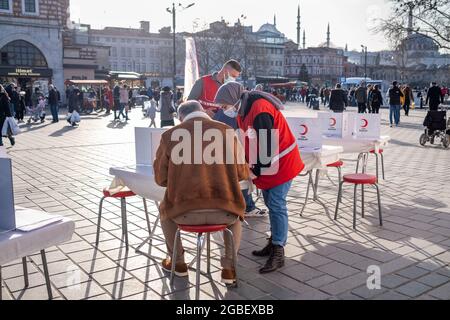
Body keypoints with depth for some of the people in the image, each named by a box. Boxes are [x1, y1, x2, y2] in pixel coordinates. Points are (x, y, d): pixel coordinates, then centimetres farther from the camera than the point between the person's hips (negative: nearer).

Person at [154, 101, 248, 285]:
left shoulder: (170, 135, 3)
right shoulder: (227, 132, 5)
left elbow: (160, 178, 10)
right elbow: (242, 173, 12)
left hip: (185, 212, 0)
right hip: (224, 212, 1)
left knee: (165, 210, 35)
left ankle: (178, 262, 42)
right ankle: (229, 268, 28)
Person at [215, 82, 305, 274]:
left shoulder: (260, 111, -26)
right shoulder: (243, 110, 5)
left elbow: (267, 146, -27)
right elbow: (248, 141, 13)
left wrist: (256, 171, -18)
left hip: (280, 164, -10)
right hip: (265, 165, 10)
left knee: (276, 205, -8)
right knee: (271, 204, 15)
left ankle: (278, 253, -2)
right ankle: (275, 243, 28)